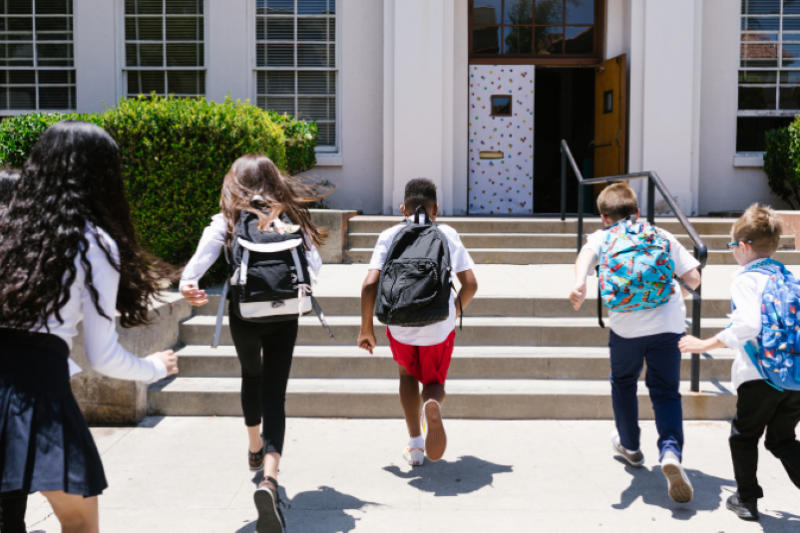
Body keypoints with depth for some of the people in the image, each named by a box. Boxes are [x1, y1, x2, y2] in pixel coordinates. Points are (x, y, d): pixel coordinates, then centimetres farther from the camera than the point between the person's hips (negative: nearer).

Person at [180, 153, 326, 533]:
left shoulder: (227, 221, -1)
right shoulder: (291, 217, 2)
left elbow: (204, 254, -19)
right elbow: (314, 264, 0)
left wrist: (188, 283, -34)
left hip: (244, 316, 1)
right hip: (284, 317, -1)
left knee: (251, 376, 28)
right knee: (274, 394, -1)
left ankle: (255, 448, 48)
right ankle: (269, 478, -22)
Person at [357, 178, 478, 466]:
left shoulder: (389, 236, 3)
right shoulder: (447, 234, 4)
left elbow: (370, 284, -7)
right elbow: (470, 283, -2)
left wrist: (366, 328, 3)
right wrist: (457, 310, 18)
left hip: (400, 324, 0)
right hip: (439, 326, 0)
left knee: (408, 375, 28)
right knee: (434, 382, 22)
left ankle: (415, 446, 22)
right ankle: (432, 404, -16)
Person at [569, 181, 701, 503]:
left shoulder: (603, 236, 14)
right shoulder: (661, 235, 18)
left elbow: (587, 253, -11)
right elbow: (693, 278, 12)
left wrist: (579, 285, -27)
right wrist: (679, 292, 33)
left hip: (627, 323, -1)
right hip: (669, 322, 1)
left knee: (623, 383, 24)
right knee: (666, 392, 8)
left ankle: (630, 446, 40)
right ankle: (671, 451, -17)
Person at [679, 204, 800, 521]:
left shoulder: (746, 279, -10)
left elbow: (747, 325, -25)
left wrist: (704, 345, -19)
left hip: (761, 376, -6)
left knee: (744, 436, 14)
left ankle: (747, 500, 22)